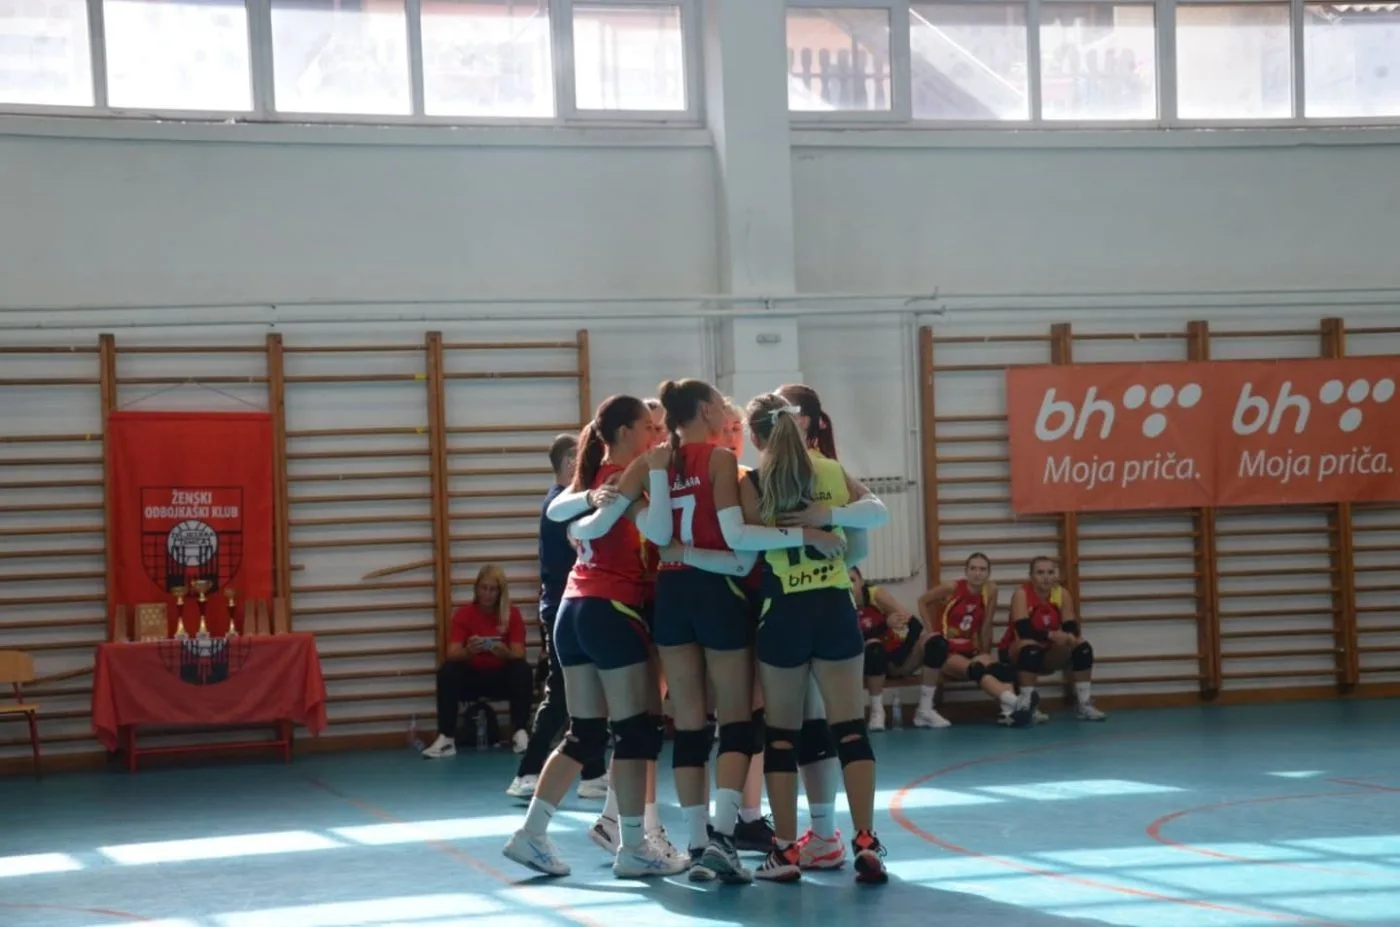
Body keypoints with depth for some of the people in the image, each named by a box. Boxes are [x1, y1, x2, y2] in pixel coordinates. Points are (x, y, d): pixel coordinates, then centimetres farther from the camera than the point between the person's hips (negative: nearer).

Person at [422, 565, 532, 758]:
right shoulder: (463, 614, -9)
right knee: (447, 671, -29)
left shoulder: (513, 614, -8)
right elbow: (452, 654, -20)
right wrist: (468, 651, -43)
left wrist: (504, 652, -40)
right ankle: (446, 738, -32)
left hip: (502, 678, 0)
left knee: (523, 670, -30)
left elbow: (519, 655, -16)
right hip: (472, 678, 0)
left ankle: (521, 733, -28)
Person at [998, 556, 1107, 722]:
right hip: (1016, 652, -5)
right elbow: (1023, 629, -33)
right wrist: (1051, 635, -45)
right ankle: (1026, 703, -30)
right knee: (1029, 646, -37)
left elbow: (1070, 626, -13)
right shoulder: (1022, 593, -21)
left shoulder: (1062, 594, -7)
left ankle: (1084, 703, -8)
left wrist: (1070, 635, -38)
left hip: (1049, 654, 5)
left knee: (1082, 646, -14)